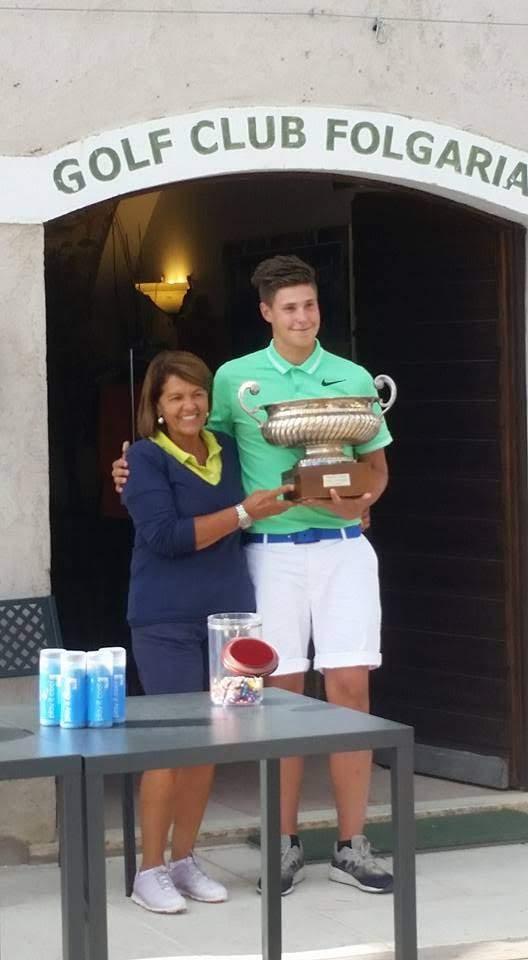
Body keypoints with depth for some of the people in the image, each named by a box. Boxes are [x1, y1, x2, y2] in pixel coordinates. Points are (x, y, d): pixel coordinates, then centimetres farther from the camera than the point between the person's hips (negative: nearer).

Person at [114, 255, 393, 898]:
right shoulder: (234, 379, 5)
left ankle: (352, 847, 6)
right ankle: (285, 845, 13)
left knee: (349, 688, -2)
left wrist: (363, 500, -9)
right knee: (282, 693, 2)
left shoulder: (352, 379, 7)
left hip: (342, 548, 1)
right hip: (272, 550, -1)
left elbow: (376, 463, 12)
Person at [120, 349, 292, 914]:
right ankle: (150, 871, 4)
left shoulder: (228, 450, 9)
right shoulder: (146, 458, -7)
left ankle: (184, 860, 19)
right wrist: (241, 513, -17)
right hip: (168, 621, -5)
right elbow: (166, 536, -17)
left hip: (228, 613, 6)